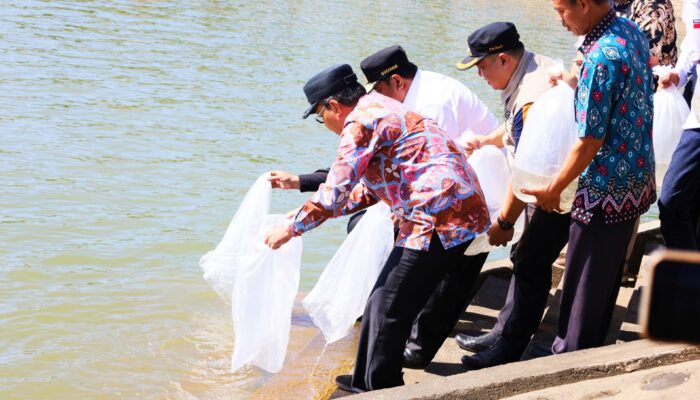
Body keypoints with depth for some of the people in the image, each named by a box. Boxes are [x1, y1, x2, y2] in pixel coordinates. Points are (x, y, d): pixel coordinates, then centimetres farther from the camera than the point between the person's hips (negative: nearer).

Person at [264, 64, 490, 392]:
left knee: (389, 311, -1)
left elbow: (337, 190, -13)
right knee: (383, 302, 18)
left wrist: (292, 227, -1)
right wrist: (311, 212, 28)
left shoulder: (360, 121, -9)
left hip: (440, 218, -10)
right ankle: (366, 382, 29)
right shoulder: (382, 109, 23)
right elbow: (371, 189, 28)